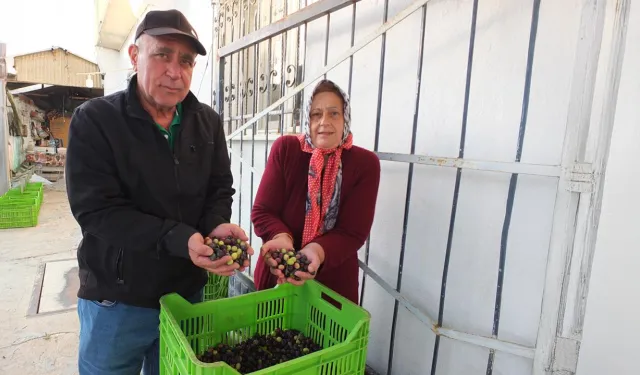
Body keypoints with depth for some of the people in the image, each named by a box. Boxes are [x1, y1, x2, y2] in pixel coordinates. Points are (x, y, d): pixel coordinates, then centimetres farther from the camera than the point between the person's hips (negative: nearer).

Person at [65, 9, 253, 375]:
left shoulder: (208, 122, 0)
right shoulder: (94, 120, -11)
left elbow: (220, 189, 3)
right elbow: (96, 210, -19)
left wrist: (216, 225, -20)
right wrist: (180, 239, -31)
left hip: (187, 292, 4)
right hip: (117, 299, -3)